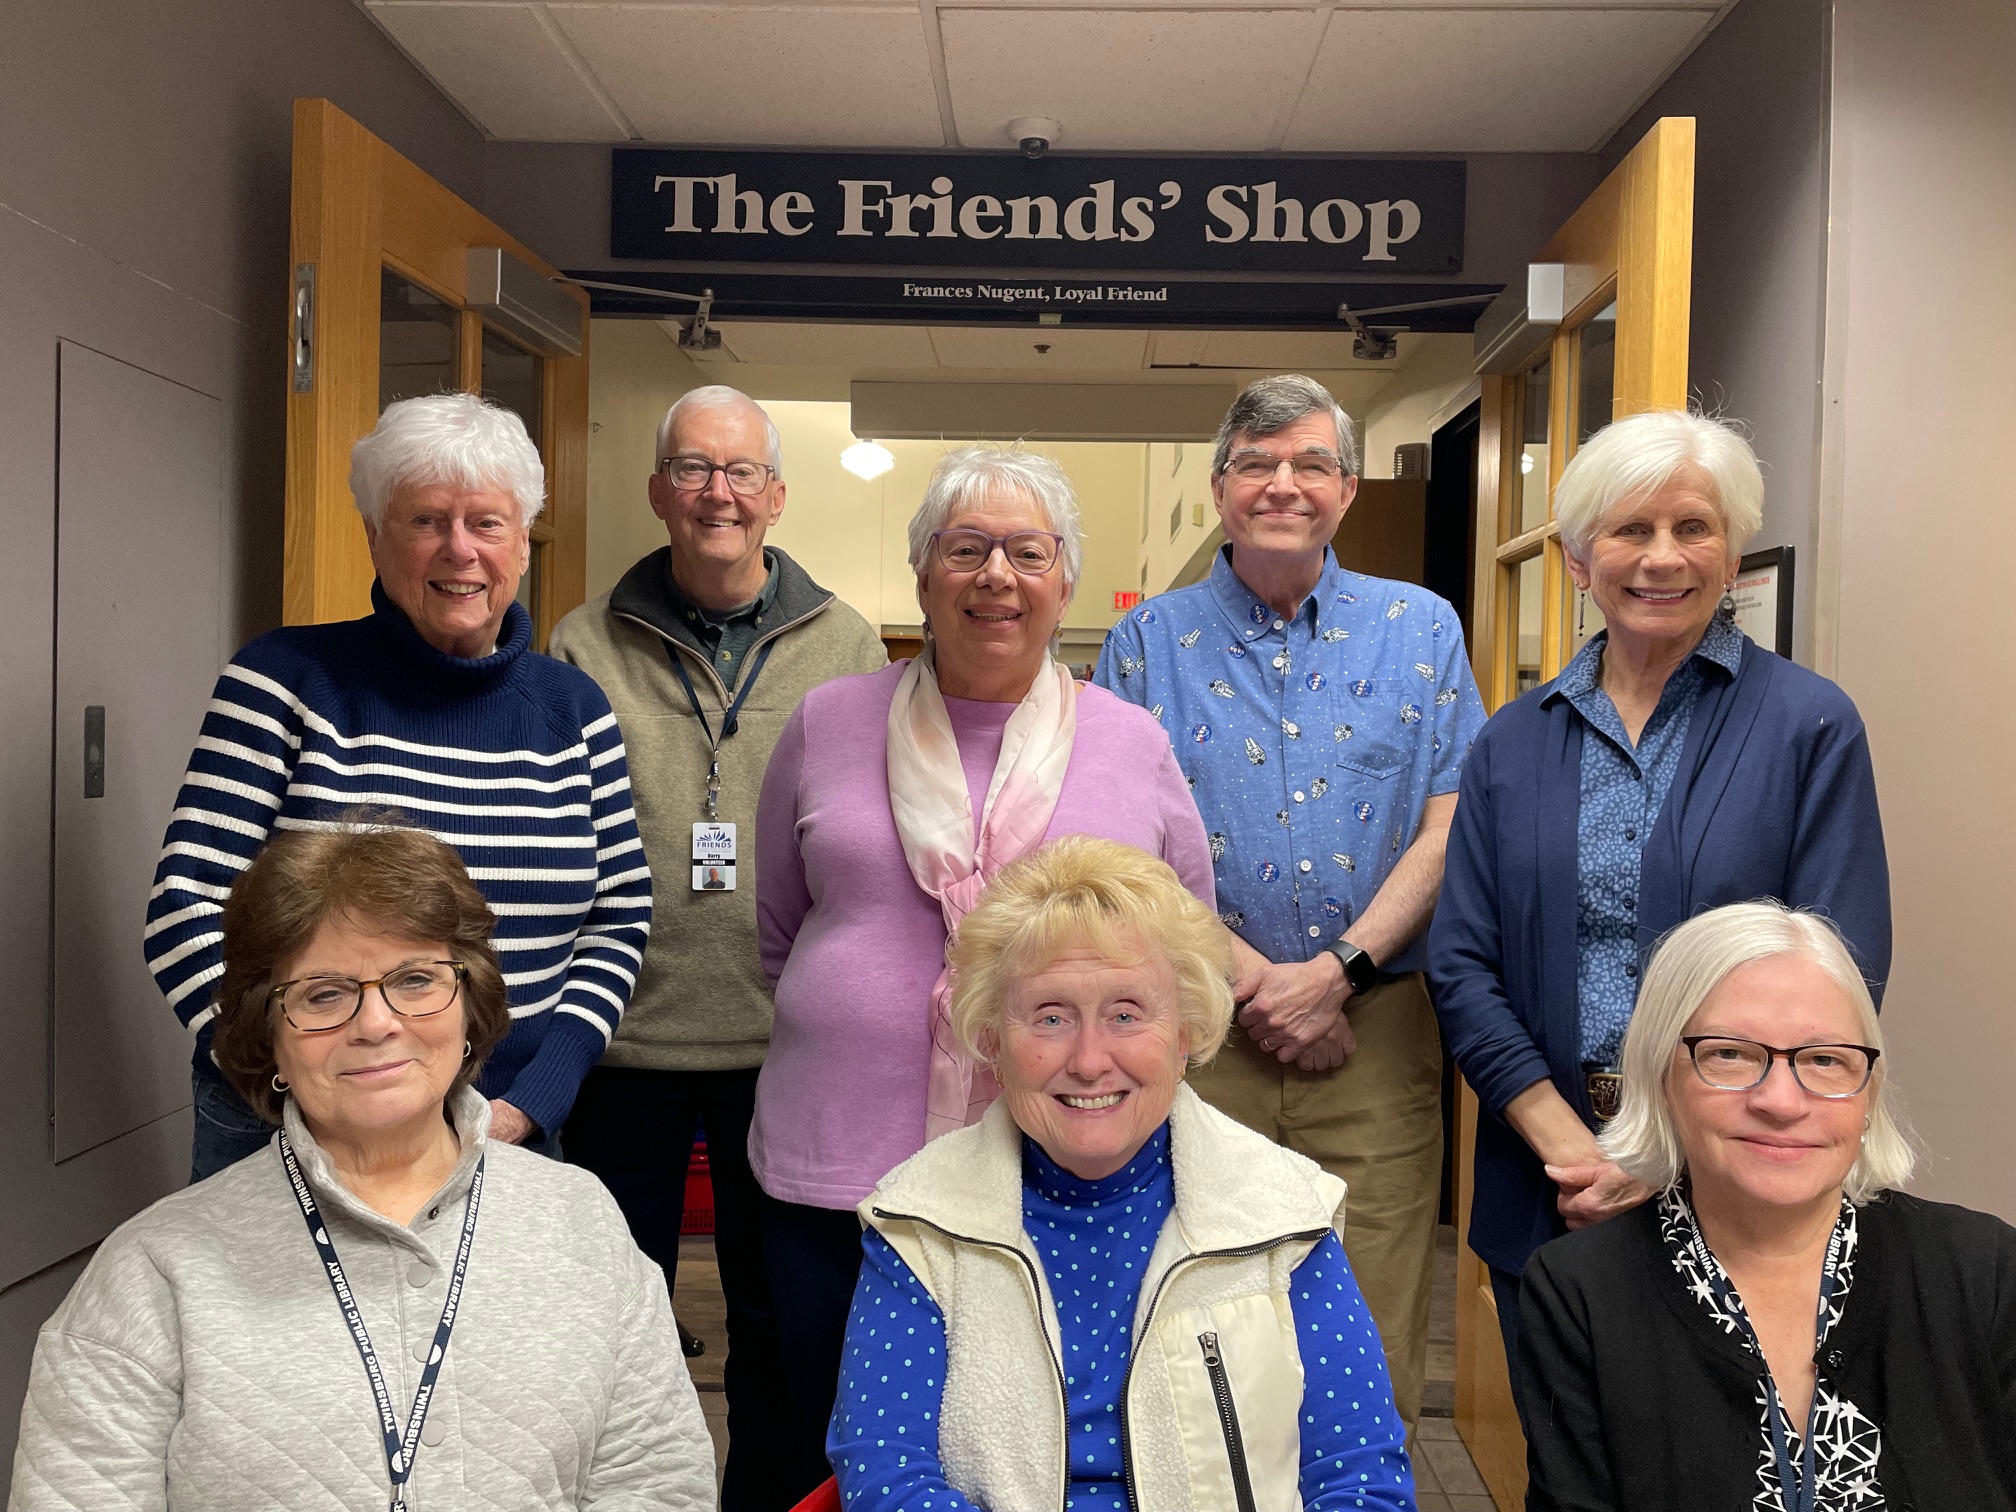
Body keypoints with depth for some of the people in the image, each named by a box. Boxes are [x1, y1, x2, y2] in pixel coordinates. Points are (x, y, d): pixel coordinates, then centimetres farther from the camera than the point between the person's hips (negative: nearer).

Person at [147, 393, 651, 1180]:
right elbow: (187, 911, -10)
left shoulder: (573, 708, 2)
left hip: (510, 1137, 3)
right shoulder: (285, 678, -6)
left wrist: (529, 1104, -8)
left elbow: (620, 918, 4)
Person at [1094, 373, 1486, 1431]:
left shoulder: (1419, 628, 9)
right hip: (1194, 1033, 0)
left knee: (1373, 1346, 5)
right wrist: (1251, 979, -11)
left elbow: (1449, 826, 1)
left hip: (1376, 1031, 1)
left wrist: (1336, 971, -10)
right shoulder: (1149, 641, 7)